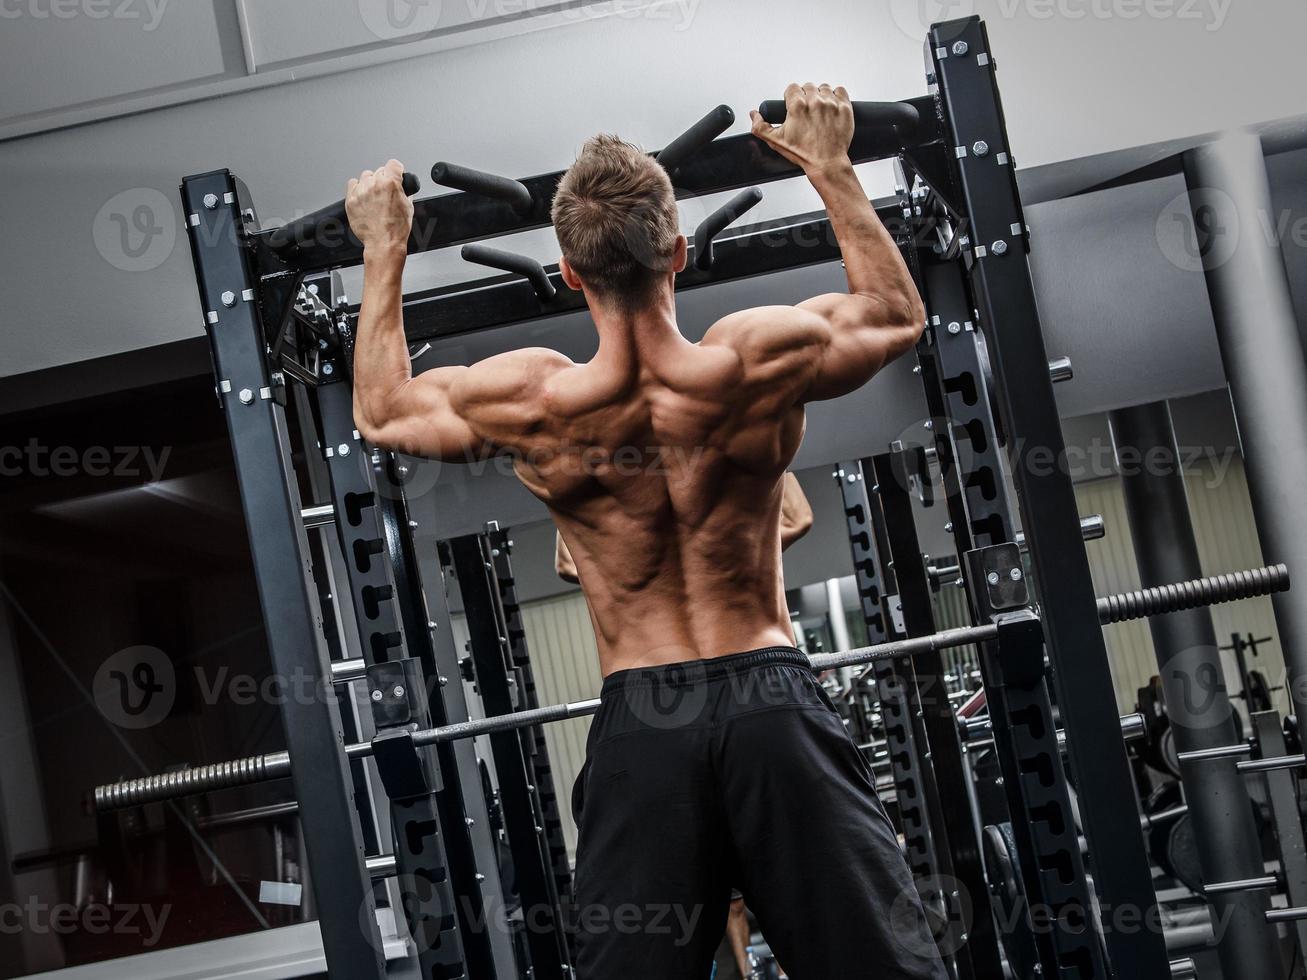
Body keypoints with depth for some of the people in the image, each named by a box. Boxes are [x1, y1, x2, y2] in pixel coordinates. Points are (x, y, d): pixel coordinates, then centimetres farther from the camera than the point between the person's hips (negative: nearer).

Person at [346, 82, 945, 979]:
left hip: (638, 720, 0)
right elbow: (899, 315, 14)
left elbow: (380, 411, 13)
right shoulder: (763, 360, -8)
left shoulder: (530, 403, -8)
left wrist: (384, 256, 21)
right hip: (770, 698, 0)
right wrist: (833, 170, 21)